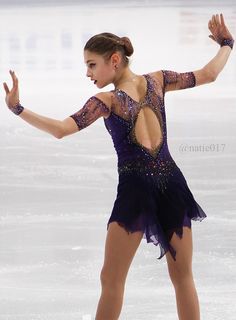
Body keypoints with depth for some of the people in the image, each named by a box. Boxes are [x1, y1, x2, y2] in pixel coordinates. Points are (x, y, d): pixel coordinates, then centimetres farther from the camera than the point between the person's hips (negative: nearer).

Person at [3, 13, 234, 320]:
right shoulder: (157, 81, 3)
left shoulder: (107, 100, -10)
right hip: (173, 184, 4)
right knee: (183, 277, 12)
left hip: (135, 190, -4)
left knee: (111, 281, 4)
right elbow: (208, 74, 11)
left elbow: (61, 129, -21)